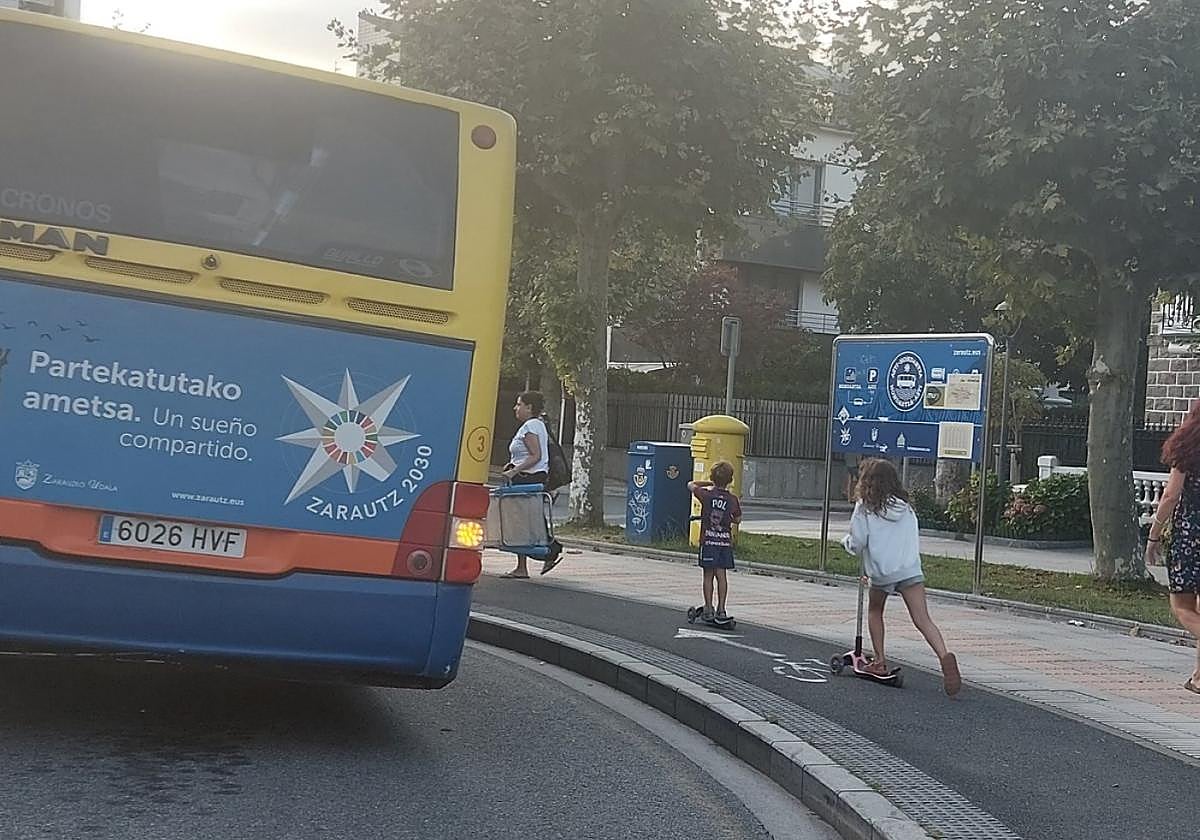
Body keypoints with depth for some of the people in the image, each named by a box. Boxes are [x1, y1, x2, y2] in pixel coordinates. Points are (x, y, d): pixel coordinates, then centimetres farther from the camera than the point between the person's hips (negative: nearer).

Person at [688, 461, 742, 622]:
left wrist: (709, 484, 15)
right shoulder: (733, 500, -3)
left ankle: (709, 609, 6)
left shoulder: (707, 495, -7)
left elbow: (691, 485, 10)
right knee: (722, 575, 5)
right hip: (725, 541, 2)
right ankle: (721, 610, 6)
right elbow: (738, 519, 11)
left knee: (708, 575, 5)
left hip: (708, 540, -1)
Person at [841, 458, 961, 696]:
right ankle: (944, 656, -29)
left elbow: (857, 544, -3)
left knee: (874, 611, 24)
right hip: (911, 569, 3)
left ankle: (880, 661, 22)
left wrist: (846, 541, 20)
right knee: (923, 620, -6)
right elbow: (912, 541, 15)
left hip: (882, 572, -3)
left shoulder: (865, 508, -1)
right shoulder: (906, 508, 14)